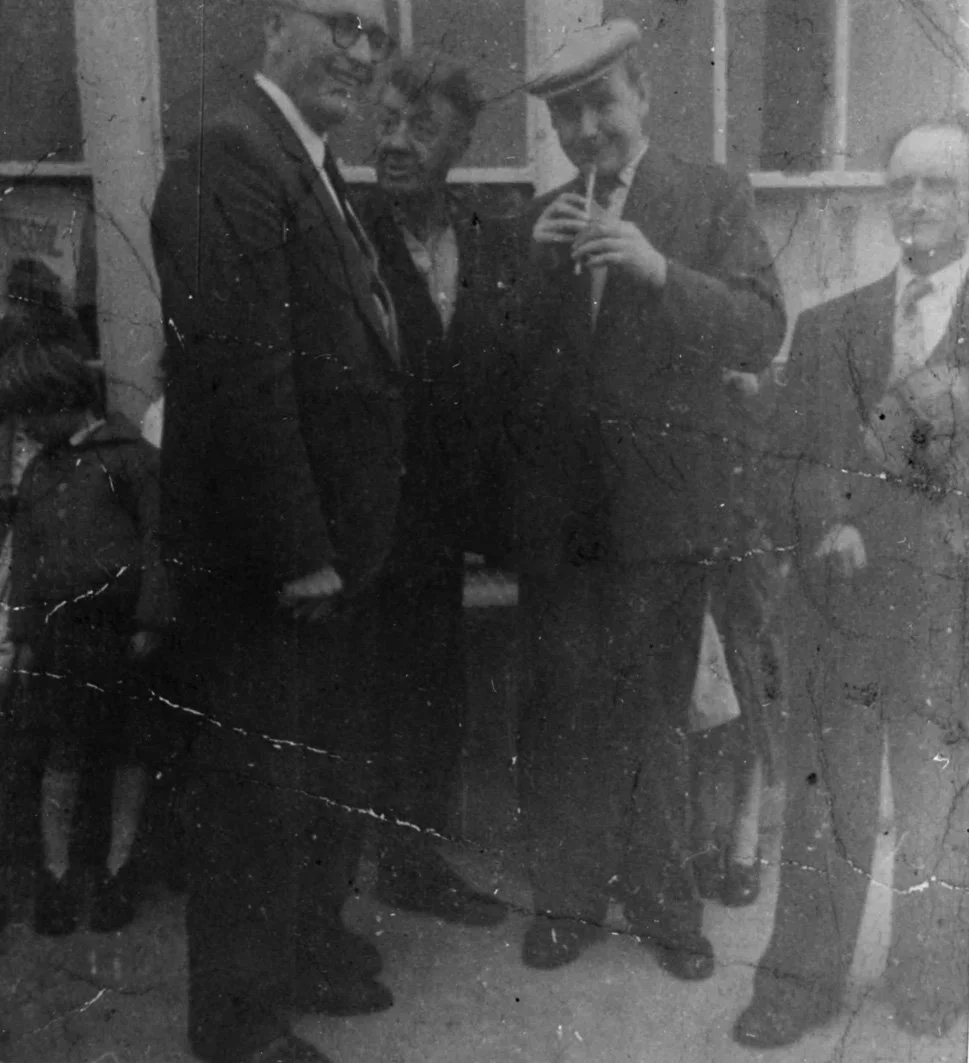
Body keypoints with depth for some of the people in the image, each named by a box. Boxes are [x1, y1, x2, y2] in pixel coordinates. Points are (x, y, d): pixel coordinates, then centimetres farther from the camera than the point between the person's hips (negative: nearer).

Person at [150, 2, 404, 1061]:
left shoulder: (315, 172, 13)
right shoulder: (228, 166, -18)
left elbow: (345, 357, 11)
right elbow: (242, 376, -24)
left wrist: (342, 540, 9)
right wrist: (296, 555, -22)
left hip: (332, 547, 10)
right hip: (263, 562, -10)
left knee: (333, 772, 23)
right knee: (259, 785, 6)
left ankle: (312, 946, 43)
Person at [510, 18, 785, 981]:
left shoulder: (713, 197, 2)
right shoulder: (539, 216, 10)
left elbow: (762, 333, -8)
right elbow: (507, 360, 5)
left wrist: (659, 271, -22)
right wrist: (534, 265, -11)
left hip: (662, 505, -2)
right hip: (557, 507, 2)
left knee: (654, 712, 10)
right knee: (561, 710, 7)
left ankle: (659, 899, 27)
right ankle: (566, 896, 23)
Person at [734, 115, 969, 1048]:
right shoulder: (827, 326, 13)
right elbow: (792, 460, 10)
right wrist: (827, 528, -7)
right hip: (836, 603, 2)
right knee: (823, 804, 8)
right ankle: (800, 986, 21)